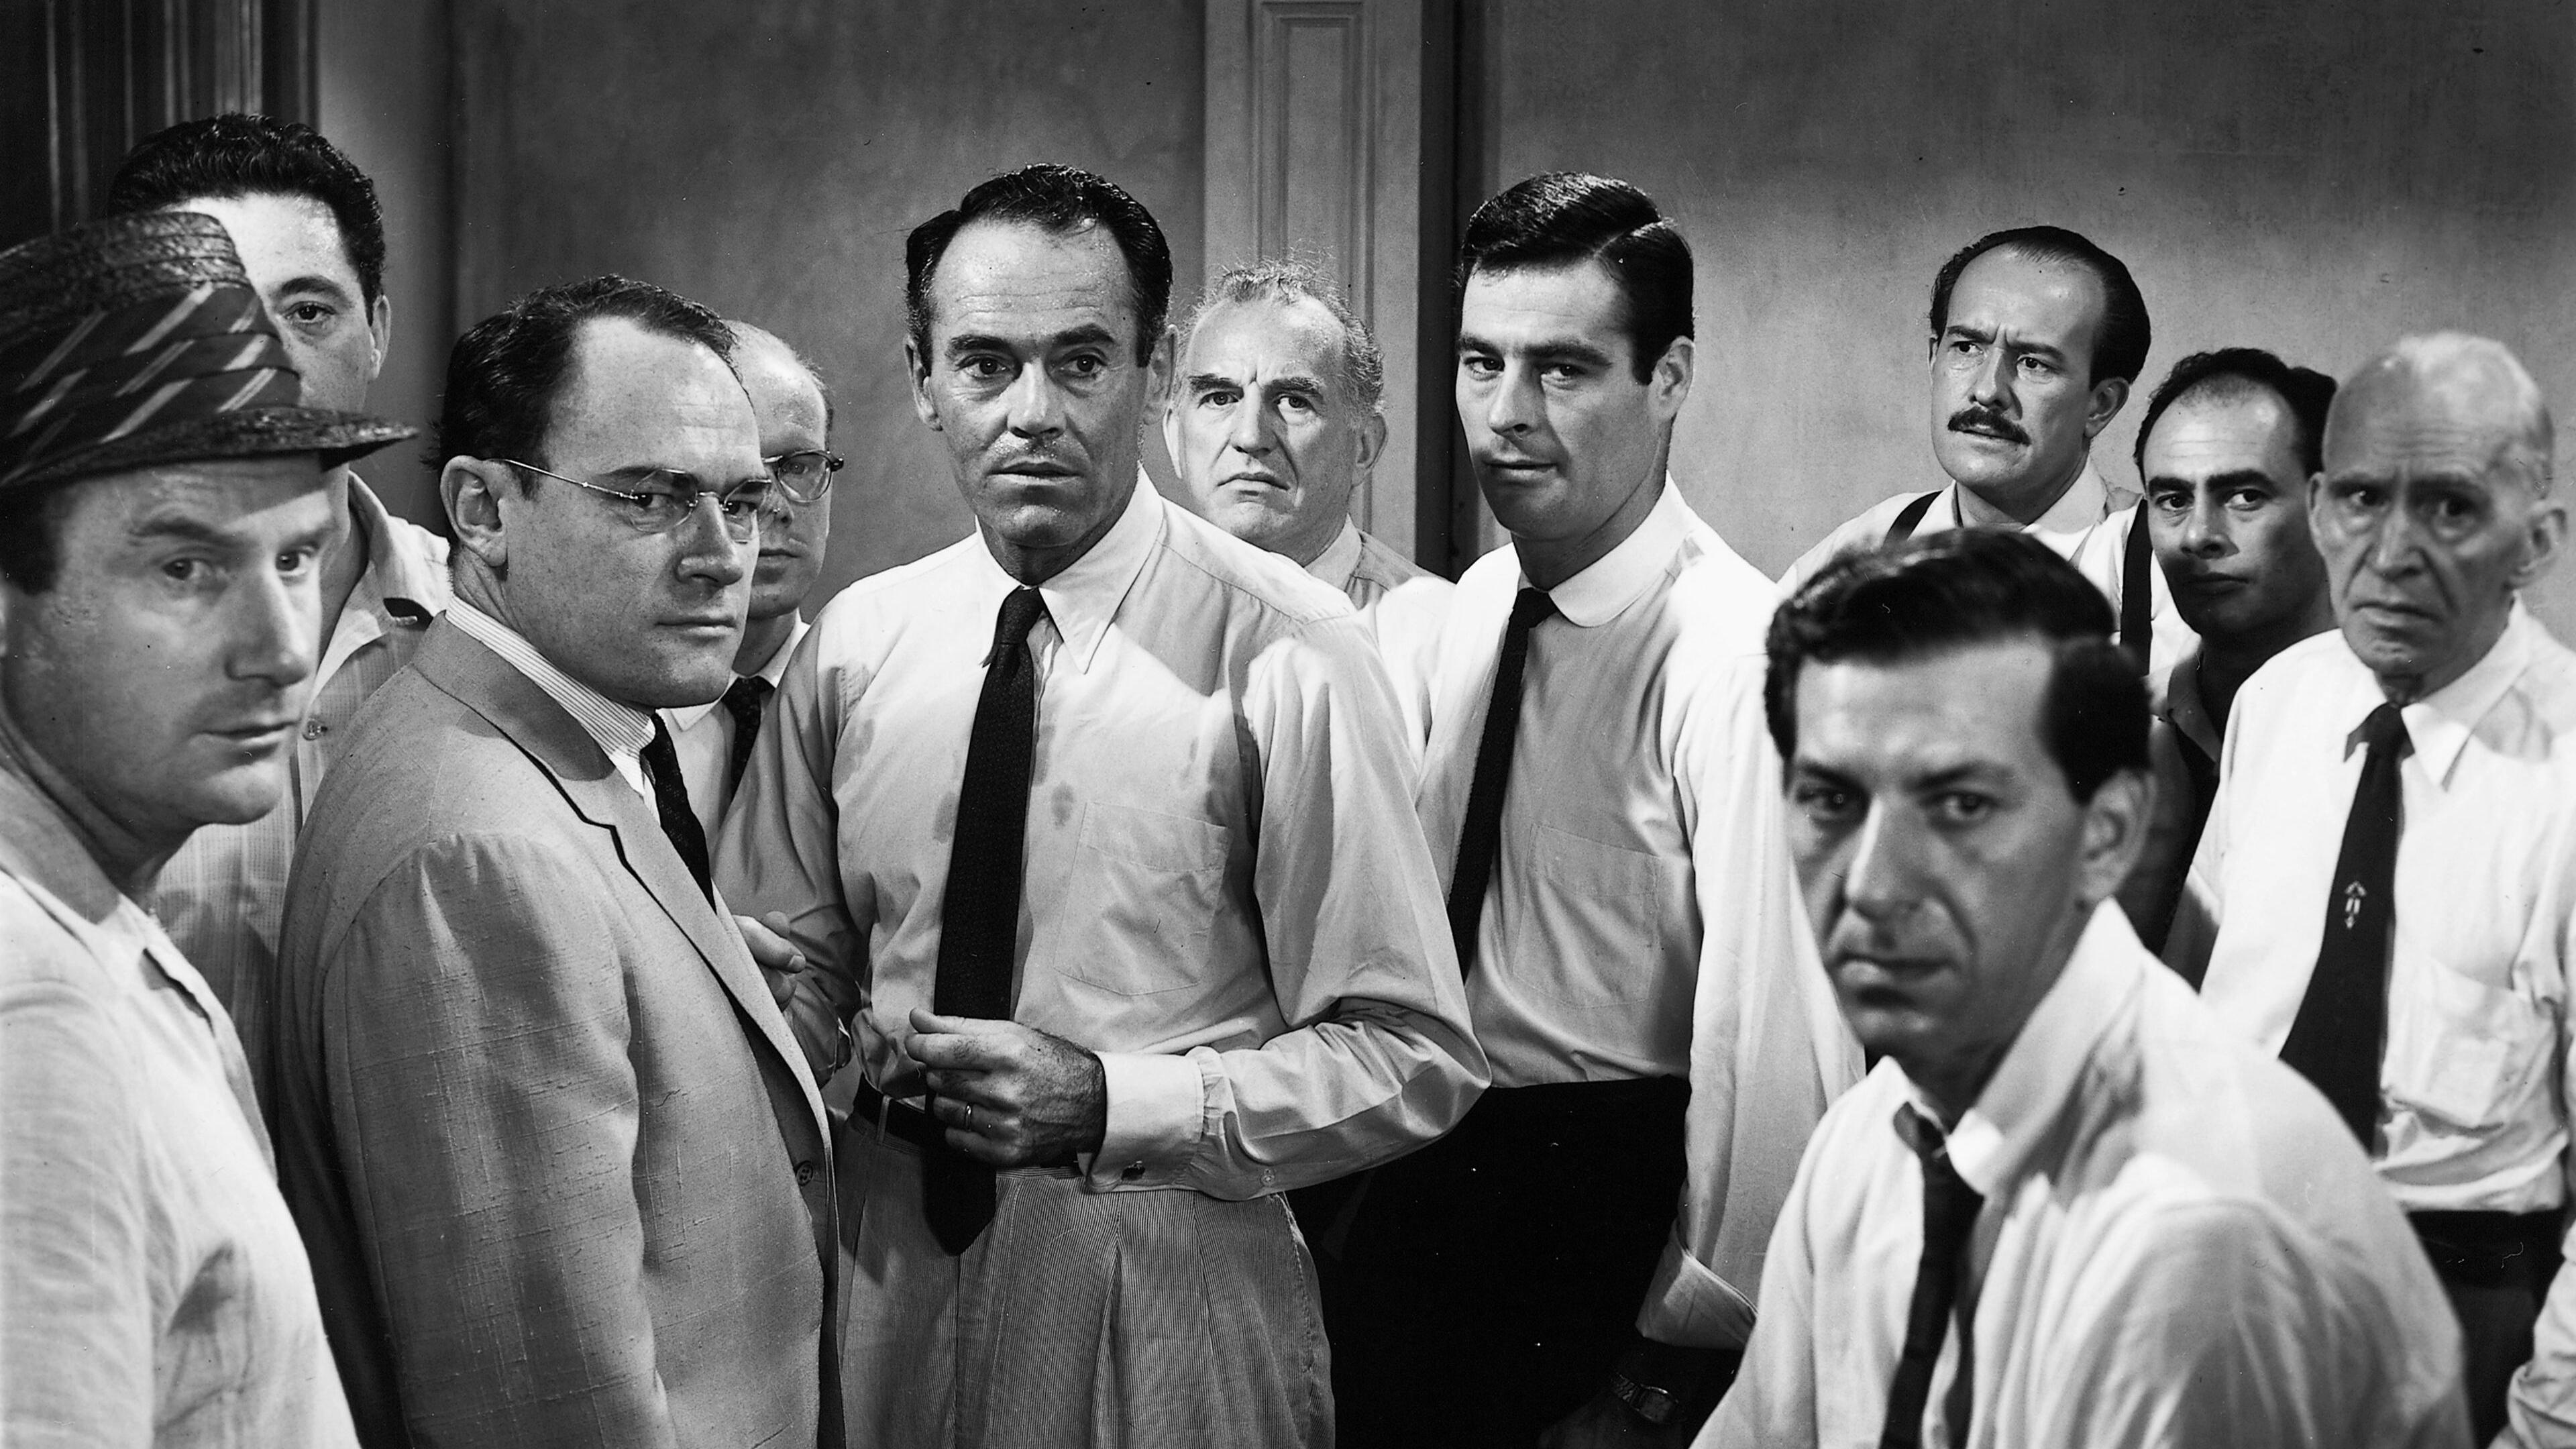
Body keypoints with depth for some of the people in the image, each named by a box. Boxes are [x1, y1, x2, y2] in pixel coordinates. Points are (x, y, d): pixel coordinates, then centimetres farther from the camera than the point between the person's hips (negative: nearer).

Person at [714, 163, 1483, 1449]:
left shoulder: (1281, 655, -11)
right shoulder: (853, 645, 1)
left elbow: (1413, 1063, -10)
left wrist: (1104, 1102, -20)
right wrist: (848, 1051, -10)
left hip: (1167, 1312, -3)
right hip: (888, 1281, 4)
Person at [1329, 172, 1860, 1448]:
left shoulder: (1732, 653, -21)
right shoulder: (1474, 607, 5)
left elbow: (1771, 1038, -23)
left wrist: (1688, 1345, -18)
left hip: (1616, 1217, -7)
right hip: (1424, 1195, 7)